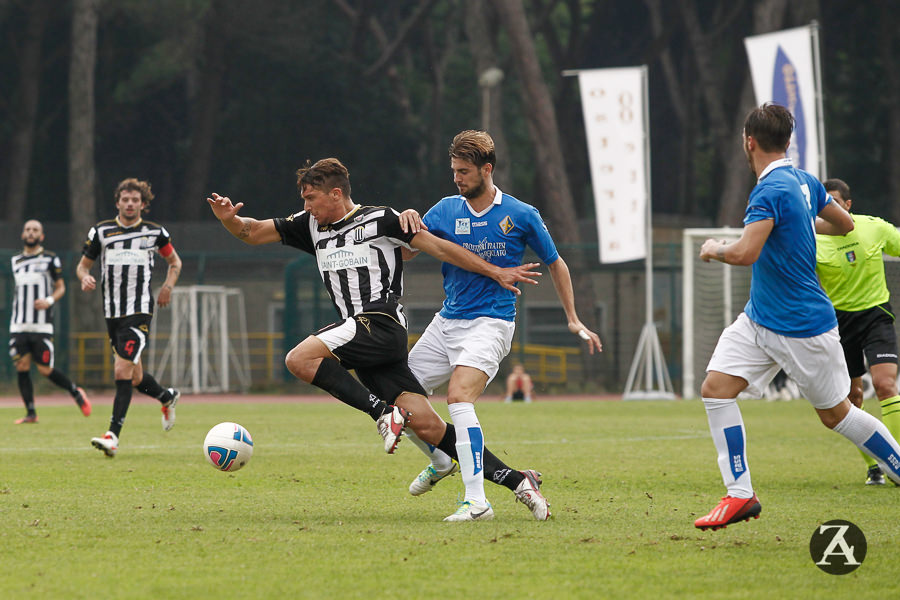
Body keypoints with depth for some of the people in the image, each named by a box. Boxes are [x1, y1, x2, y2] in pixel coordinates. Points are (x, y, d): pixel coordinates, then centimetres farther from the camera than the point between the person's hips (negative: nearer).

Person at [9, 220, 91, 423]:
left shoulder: (51, 259, 2)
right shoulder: (16, 261, 15)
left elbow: (61, 287, 4)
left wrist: (49, 301, -14)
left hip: (42, 326, -4)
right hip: (18, 326, 4)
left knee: (45, 370, -6)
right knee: (22, 367, -6)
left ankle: (76, 392, 18)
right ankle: (31, 413, 0)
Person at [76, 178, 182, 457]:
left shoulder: (155, 232, 3)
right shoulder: (101, 231, 6)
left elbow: (174, 261, 20)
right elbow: (83, 265, 14)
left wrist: (168, 286, 3)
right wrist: (85, 278, -9)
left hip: (139, 311, -4)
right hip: (112, 313, 4)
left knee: (123, 370, -18)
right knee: (135, 378, 11)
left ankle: (113, 436, -20)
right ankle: (168, 397, 43)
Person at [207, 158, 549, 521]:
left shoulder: (379, 220, 0)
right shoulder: (311, 226, 18)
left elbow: (439, 248, 2)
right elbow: (253, 233, 16)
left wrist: (496, 273, 2)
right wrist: (228, 218, -6)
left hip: (382, 325, -7)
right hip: (358, 333, 7)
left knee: (299, 359, -23)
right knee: (426, 426, -4)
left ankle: (384, 413, -20)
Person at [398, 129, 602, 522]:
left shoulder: (521, 216, -3)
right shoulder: (446, 210, 5)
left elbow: (555, 265, 10)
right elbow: (406, 253, 3)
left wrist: (574, 321, 10)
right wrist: (408, 222, -18)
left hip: (490, 323, -6)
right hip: (447, 323, 6)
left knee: (458, 396, -28)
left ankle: (476, 501, -31)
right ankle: (440, 463, 33)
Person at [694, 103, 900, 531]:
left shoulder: (771, 191, -23)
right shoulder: (803, 182, 5)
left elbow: (745, 253, -33)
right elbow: (844, 224, 18)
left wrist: (714, 250, -12)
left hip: (803, 328, -9)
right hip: (759, 320, 9)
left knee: (836, 414, 4)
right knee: (716, 388, -4)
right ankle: (739, 495, -5)